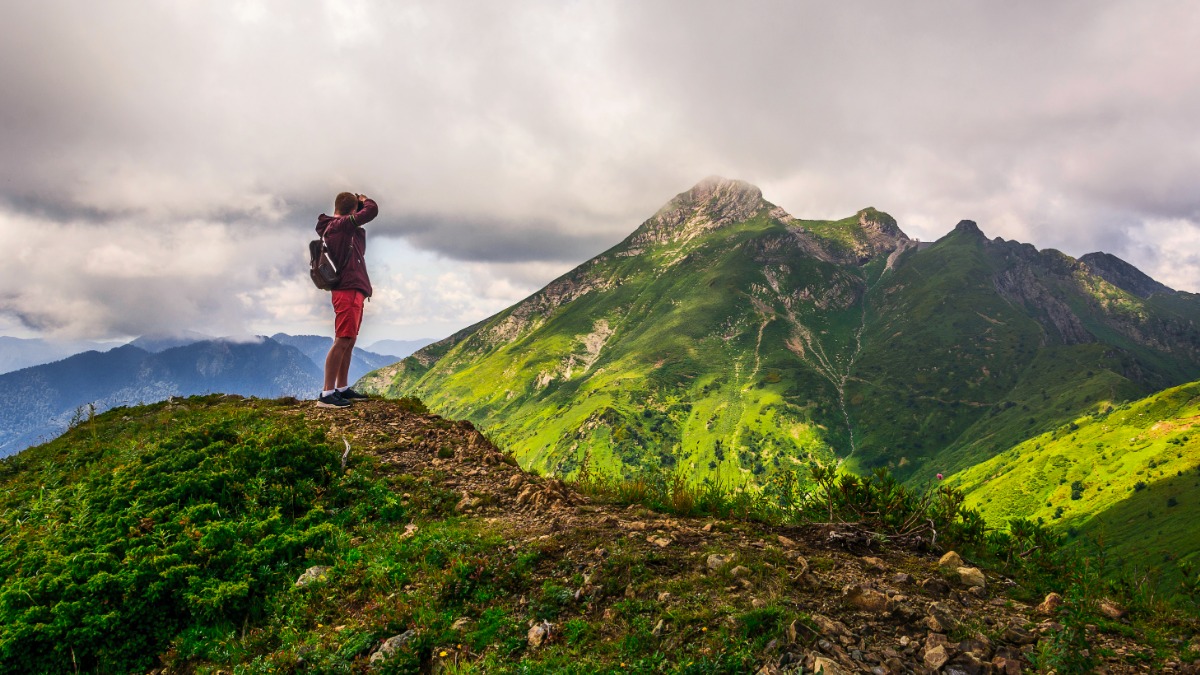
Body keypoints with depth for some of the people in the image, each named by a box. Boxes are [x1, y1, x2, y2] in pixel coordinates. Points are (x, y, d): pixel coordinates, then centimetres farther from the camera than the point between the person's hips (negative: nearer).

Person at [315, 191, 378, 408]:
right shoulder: (339, 225, -13)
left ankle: (342, 388, 20)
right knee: (342, 341, -12)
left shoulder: (340, 227, 15)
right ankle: (327, 394, -13)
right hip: (347, 291, -10)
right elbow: (372, 210, -18)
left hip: (353, 290, 10)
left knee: (349, 341, 14)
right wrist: (364, 200, 7)